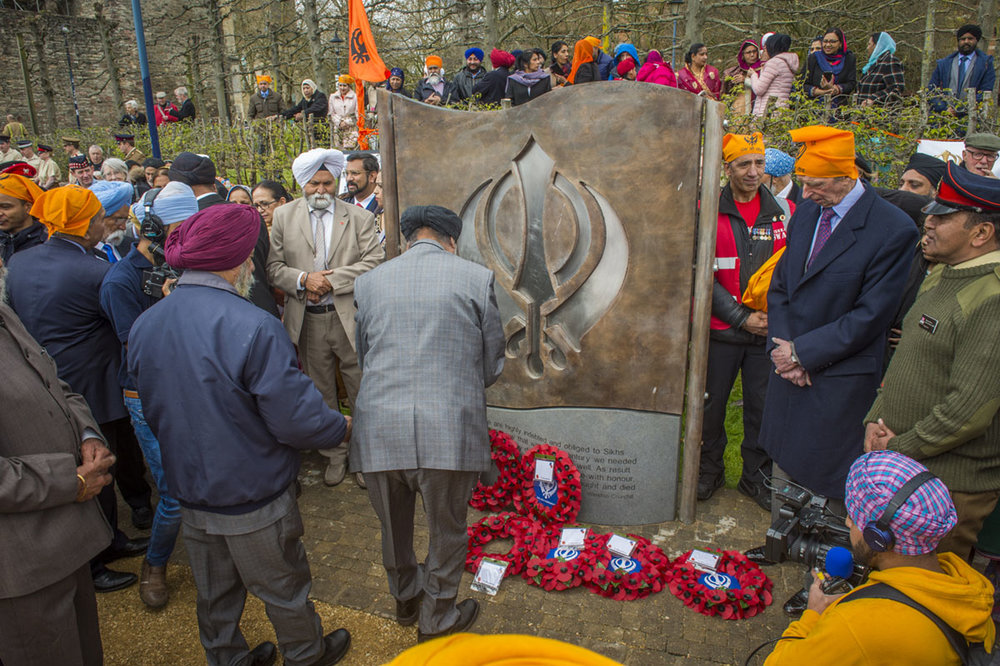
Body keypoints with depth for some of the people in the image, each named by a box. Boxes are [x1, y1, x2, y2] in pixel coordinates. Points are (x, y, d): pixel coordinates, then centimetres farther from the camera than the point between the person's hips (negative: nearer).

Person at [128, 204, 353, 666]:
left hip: (189, 491, 6)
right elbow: (295, 419, -26)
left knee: (215, 593, 24)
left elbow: (152, 411, 7)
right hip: (253, 498, -6)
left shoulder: (144, 326, -6)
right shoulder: (253, 327, -29)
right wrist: (340, 428, -6)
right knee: (283, 589, 18)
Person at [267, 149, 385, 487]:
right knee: (321, 393, 14)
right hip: (308, 322, 2)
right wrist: (303, 279, -15)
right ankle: (335, 455, 31)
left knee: (362, 393, 6)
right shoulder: (283, 216, 7)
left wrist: (331, 280, -15)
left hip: (350, 319, -2)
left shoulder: (359, 217, 2)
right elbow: (273, 267, 3)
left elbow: (374, 262, -9)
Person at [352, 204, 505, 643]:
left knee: (393, 528, 25)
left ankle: (406, 599, 50)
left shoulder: (369, 281, 7)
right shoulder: (476, 278, 0)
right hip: (449, 431, -3)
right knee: (446, 534, 19)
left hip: (379, 431, 3)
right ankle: (437, 622, 37)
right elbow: (492, 364, 6)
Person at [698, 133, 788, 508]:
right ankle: (710, 470, 30)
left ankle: (756, 476, 28)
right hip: (721, 330, -2)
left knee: (763, 406, 10)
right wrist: (741, 318, -13)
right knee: (712, 404, 9)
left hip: (769, 332, 2)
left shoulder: (783, 213, 4)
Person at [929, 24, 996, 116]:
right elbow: (931, 90, 12)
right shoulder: (943, 63, 19)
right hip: (944, 117, 2)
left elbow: (986, 93, 3)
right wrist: (944, 108, -5)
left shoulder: (986, 63, 13)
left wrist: (962, 109, -11)